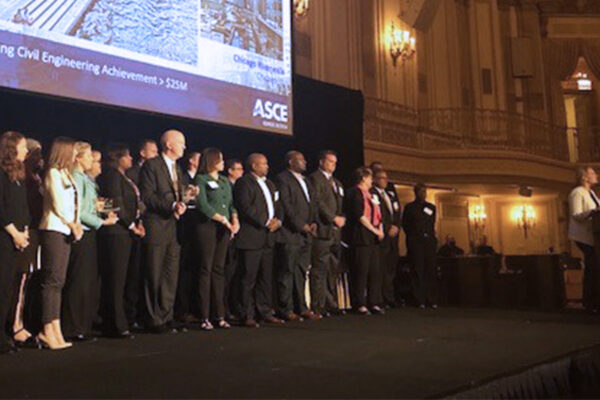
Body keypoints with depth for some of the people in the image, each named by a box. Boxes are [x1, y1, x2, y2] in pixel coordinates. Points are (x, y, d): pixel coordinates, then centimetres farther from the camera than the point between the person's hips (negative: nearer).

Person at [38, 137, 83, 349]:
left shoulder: (66, 174, 19)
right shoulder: (53, 173, -5)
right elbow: (58, 206, -11)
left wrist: (75, 225, 1)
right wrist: (73, 225, -2)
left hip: (65, 230, 8)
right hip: (53, 230, -8)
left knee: (57, 282, 6)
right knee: (52, 280, -7)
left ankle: (55, 330, 8)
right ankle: (48, 330, -3)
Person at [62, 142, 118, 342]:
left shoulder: (86, 178, 18)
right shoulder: (76, 177, -10)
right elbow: (78, 211, -15)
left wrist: (103, 212, 4)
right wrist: (102, 221, -10)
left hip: (89, 233, 9)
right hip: (81, 234, -9)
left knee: (88, 280, 11)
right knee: (79, 281, -5)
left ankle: (82, 325, 18)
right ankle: (73, 329, 2)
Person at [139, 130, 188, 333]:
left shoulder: (177, 168, 19)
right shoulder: (151, 165, -6)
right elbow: (147, 196, -13)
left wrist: (182, 203, 1)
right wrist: (172, 205, -21)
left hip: (174, 227, 7)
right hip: (157, 228, -7)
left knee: (171, 276, 8)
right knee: (154, 277, 1)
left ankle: (166, 317, 17)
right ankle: (154, 321, 10)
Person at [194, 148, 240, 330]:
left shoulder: (225, 181, 18)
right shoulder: (201, 179, -1)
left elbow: (231, 203, 16)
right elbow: (203, 205, -11)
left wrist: (235, 220, -3)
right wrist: (224, 220, -13)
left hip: (224, 229, 6)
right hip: (207, 227, -6)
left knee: (219, 270, 7)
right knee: (206, 271, -4)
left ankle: (219, 315, 10)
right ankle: (204, 317, -1)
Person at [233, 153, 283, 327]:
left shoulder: (269, 184, 22)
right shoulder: (243, 183, -5)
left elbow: (277, 205, 20)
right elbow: (246, 207, -16)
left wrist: (278, 220, 0)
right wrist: (266, 222, -15)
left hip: (267, 237, 8)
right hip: (251, 237, -8)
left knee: (266, 277, 12)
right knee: (249, 278, -4)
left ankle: (265, 312, 20)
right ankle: (247, 315, 3)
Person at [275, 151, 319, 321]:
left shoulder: (306, 181, 22)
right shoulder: (282, 179, -6)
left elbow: (312, 203, 20)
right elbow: (286, 205, -14)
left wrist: (313, 222, 3)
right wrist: (301, 225, -15)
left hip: (306, 234, 8)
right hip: (290, 233, -8)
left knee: (301, 272, 12)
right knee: (287, 273, -2)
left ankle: (301, 307, 18)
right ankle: (286, 310, 4)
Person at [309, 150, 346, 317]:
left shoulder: (337, 182, 24)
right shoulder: (315, 178, -4)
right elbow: (318, 202, -14)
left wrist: (342, 218, 4)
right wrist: (334, 218, -15)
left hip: (335, 231, 8)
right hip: (323, 229, -8)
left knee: (332, 270, 10)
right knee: (319, 269, -6)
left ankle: (331, 304, 17)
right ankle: (317, 306, -2)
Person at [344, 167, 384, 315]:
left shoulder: (371, 195, 21)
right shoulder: (354, 193, -6)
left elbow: (378, 214, 21)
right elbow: (359, 215, -14)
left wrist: (380, 229, 4)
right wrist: (375, 230, -10)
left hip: (373, 238, 8)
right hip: (361, 236, -8)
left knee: (374, 271, 7)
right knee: (361, 271, -5)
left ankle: (374, 303, 12)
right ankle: (360, 304, 1)